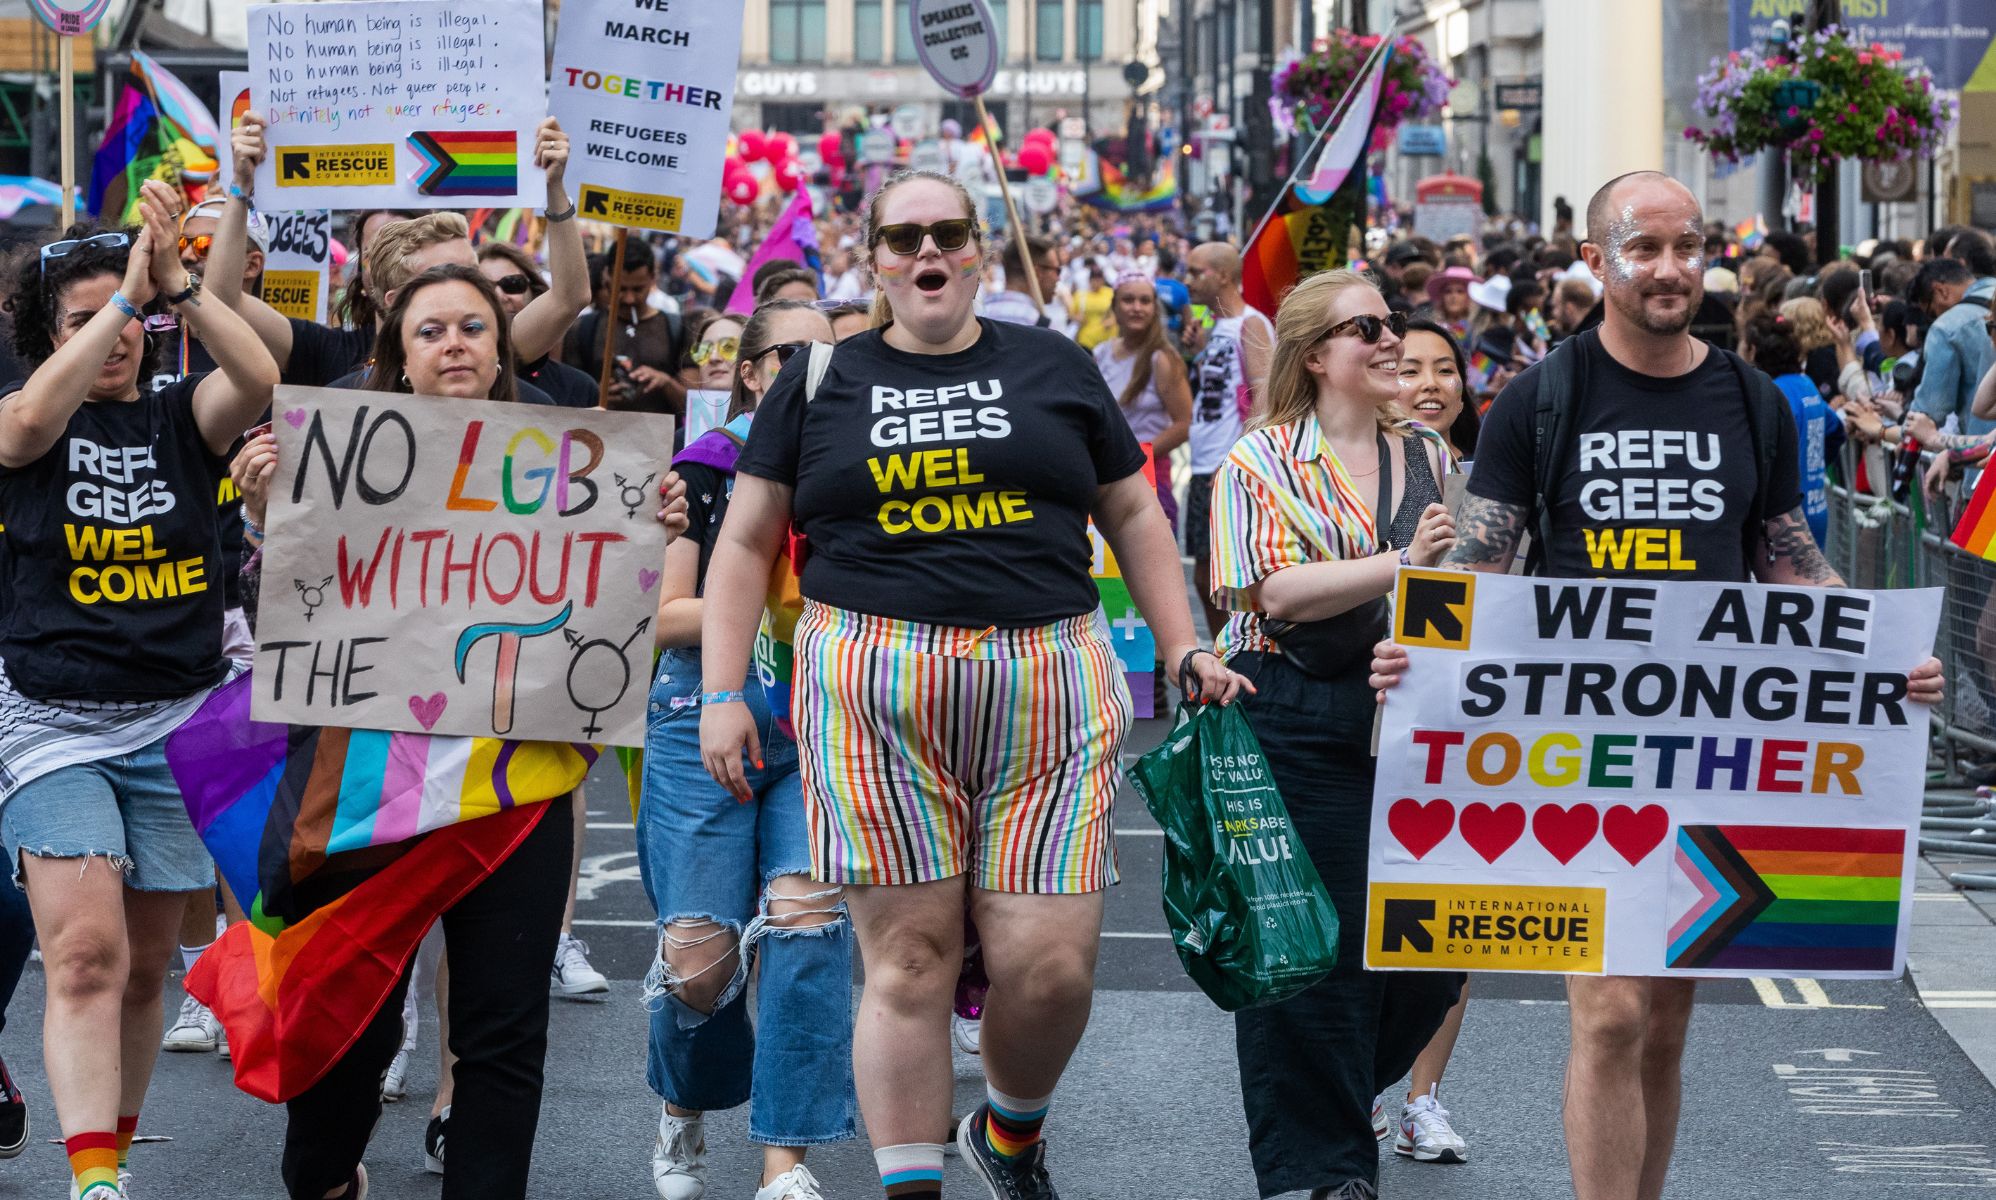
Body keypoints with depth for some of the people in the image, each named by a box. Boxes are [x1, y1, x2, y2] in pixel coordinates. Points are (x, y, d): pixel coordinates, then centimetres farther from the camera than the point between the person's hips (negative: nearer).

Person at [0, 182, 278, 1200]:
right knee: (85, 954, -17)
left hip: (180, 723, 3)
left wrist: (173, 284, -25)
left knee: (144, 965, 8)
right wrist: (130, 291, -25)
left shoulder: (181, 419, 6)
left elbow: (260, 377, -15)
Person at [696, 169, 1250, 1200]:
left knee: (1051, 961, -5)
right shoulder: (818, 384, 12)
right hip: (874, 698, -1)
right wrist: (722, 693, 4)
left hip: (1045, 693, 1)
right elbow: (746, 543, 12)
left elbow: (1132, 516, 20)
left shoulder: (1054, 369, 14)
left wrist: (1187, 652, 12)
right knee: (908, 958, -4)